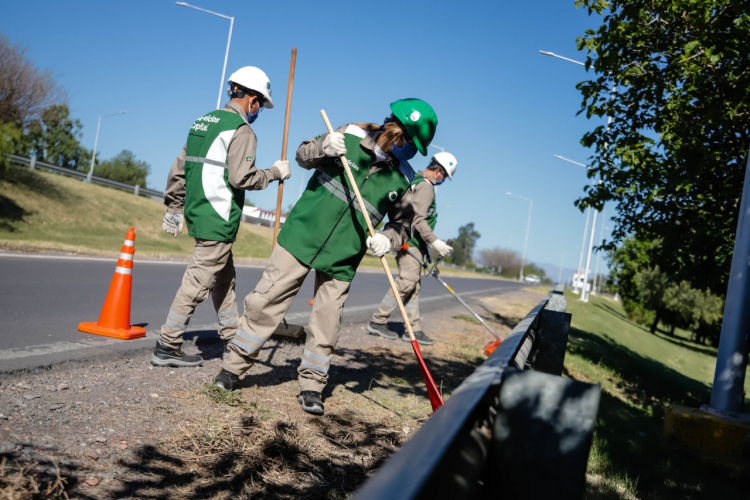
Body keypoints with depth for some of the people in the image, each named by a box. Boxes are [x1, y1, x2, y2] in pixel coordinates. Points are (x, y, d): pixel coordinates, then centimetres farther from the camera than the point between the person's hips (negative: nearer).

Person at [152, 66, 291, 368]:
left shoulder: (203, 121, 16)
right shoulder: (241, 130, -11)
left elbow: (179, 168, 16)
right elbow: (241, 177, -19)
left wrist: (175, 208, 21)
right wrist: (275, 172, -5)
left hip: (198, 213, 10)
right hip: (219, 220, -9)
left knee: (224, 278, 19)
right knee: (197, 282, -4)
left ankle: (232, 339, 28)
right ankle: (167, 348, 2)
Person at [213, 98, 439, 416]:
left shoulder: (403, 180, -3)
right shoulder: (351, 135, -5)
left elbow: (403, 223, 5)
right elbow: (303, 155, 5)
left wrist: (387, 239, -17)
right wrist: (323, 147, -17)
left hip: (341, 258, 1)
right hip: (302, 235, 0)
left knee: (327, 324, 2)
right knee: (267, 299, 3)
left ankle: (311, 386, 22)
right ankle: (235, 365, 20)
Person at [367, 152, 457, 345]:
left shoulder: (416, 181, 18)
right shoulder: (426, 186, -12)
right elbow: (418, 219, -22)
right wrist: (435, 242, -23)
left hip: (412, 242, 11)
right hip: (410, 241, -11)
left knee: (413, 285, 8)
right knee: (407, 282, -10)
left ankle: (414, 329, 9)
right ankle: (377, 321, -4)